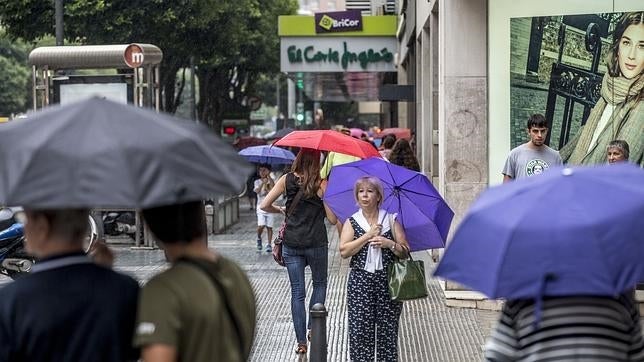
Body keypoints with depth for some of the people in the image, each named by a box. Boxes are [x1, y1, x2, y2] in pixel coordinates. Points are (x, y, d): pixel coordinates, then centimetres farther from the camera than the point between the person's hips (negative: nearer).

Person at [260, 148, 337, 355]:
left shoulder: (286, 180, -1)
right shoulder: (321, 184, -7)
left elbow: (264, 206, -2)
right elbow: (332, 219, -7)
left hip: (291, 244, 2)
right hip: (316, 243, -2)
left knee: (297, 292, 6)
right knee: (320, 284, 21)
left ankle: (301, 342, 4)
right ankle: (313, 328, 10)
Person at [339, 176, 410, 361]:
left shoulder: (391, 220, 8)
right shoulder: (352, 222, 8)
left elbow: (405, 252, 5)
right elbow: (344, 251, -7)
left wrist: (390, 244, -13)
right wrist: (368, 236, -10)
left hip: (388, 282, 0)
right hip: (360, 282, 0)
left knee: (388, 329, 0)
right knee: (360, 330, -3)